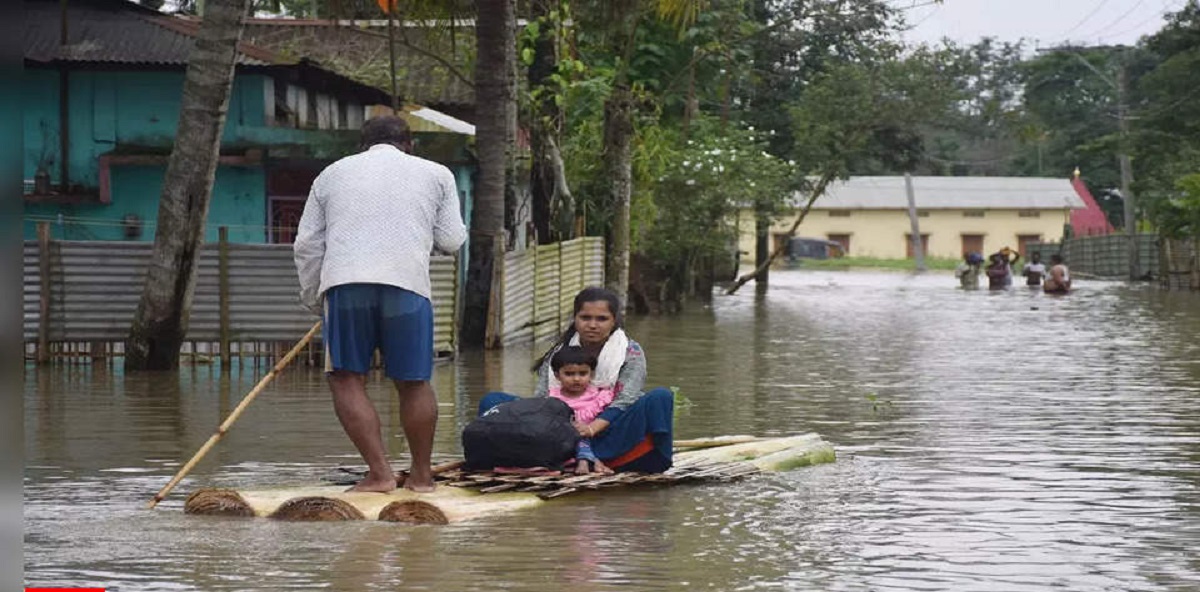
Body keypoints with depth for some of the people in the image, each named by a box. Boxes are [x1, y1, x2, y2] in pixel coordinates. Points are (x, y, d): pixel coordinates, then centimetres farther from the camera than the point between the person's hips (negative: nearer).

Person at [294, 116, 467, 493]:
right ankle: (421, 475, 17)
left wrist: (313, 300, 27)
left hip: (344, 279, 0)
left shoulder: (332, 174, 23)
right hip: (407, 282, 0)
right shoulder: (435, 174, 20)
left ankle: (379, 472, -6)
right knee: (413, 382, 10)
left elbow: (307, 245, 18)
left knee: (347, 380, 3)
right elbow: (451, 240, 17)